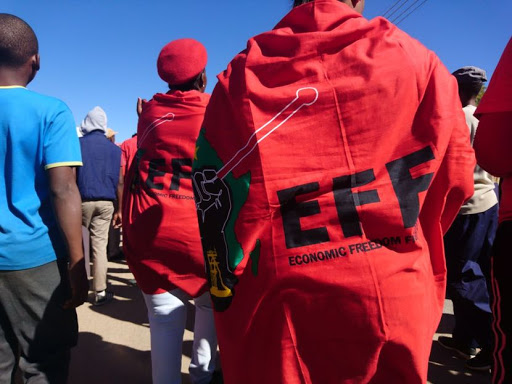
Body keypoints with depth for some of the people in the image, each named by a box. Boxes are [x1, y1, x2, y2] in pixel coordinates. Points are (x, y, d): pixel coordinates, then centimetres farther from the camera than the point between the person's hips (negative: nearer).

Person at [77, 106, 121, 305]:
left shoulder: (78, 144, 1)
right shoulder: (115, 148, 7)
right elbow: (119, 181, 5)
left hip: (83, 200, -1)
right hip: (106, 202, 2)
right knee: (100, 245, 3)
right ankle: (100, 292, 4)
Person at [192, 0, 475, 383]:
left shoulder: (242, 75, -4)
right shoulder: (416, 60, -2)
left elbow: (215, 199, -6)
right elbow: (454, 177, 3)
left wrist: (225, 290, 8)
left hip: (282, 308, 0)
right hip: (396, 300, 1)